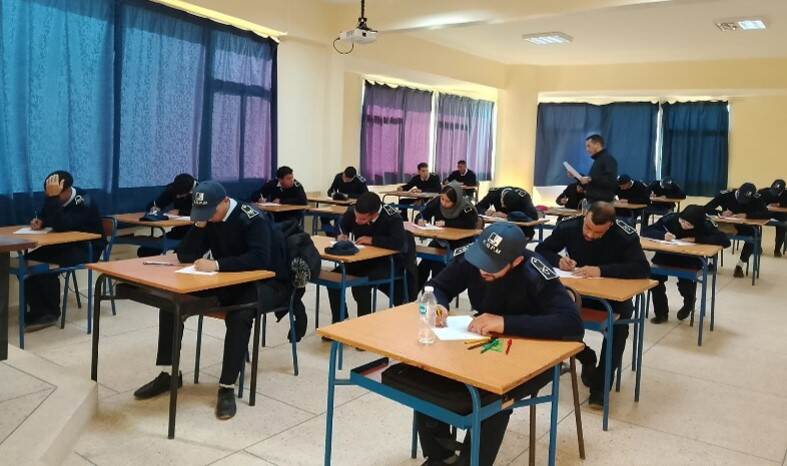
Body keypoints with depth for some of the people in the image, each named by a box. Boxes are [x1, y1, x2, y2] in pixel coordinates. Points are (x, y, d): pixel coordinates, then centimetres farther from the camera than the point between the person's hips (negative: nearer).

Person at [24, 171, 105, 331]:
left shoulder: (83, 202, -24)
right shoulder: (55, 199, -2)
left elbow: (60, 226, -38)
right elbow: (45, 217, 16)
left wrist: (53, 197, -40)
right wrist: (39, 222, -8)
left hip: (87, 248, -8)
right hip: (64, 244, 8)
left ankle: (51, 312, -7)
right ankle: (37, 311, -10)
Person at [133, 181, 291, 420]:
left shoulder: (253, 219, -21)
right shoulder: (207, 218, 0)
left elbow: (260, 259, -34)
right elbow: (185, 256, -3)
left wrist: (217, 264, -38)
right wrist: (199, 225, -16)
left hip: (267, 282, -7)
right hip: (230, 282, 7)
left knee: (239, 315, -38)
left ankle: (227, 388, -24)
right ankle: (169, 373, 5)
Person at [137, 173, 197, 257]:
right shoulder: (172, 188, 0)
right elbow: (150, 205, 7)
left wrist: (178, 212, -21)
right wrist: (153, 208, -15)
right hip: (177, 232, 6)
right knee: (143, 251, -2)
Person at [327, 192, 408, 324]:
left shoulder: (392, 217, -27)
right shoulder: (353, 212, -10)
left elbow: (399, 243, -39)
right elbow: (341, 226, 12)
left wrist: (372, 240, -30)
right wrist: (342, 235, -11)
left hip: (389, 261, -6)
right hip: (363, 259, 6)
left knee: (360, 284, -29)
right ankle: (338, 322, 6)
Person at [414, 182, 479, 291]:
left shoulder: (465, 207, -20)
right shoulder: (437, 201, -6)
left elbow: (470, 224, -33)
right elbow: (422, 214, 3)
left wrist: (446, 223, -30)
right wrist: (420, 219, -23)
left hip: (460, 242, -4)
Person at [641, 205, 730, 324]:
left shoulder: (705, 225, -14)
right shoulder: (671, 218, -13)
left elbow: (725, 241, -24)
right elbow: (645, 230, -11)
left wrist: (695, 239, -27)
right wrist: (663, 235, -31)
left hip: (691, 260, -1)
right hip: (668, 257, 1)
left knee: (685, 282, -28)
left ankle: (689, 301, 11)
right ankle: (661, 313, -6)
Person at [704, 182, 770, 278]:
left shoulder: (756, 199, -16)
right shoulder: (725, 195, -17)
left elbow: (767, 214, -27)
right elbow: (706, 208, -19)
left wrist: (747, 215, -39)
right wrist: (721, 213, -36)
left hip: (743, 228, 0)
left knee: (754, 235, -32)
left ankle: (740, 265, -15)